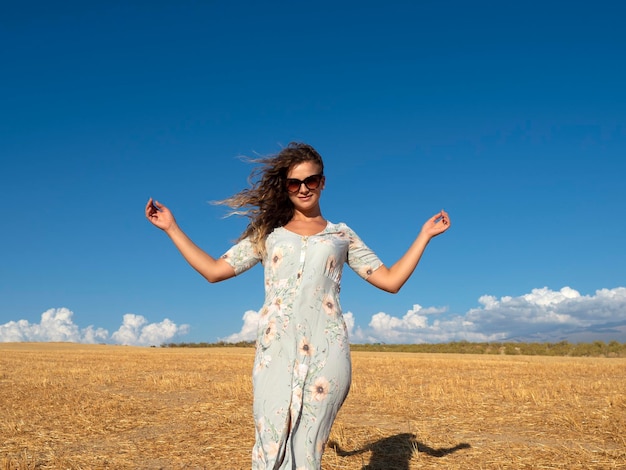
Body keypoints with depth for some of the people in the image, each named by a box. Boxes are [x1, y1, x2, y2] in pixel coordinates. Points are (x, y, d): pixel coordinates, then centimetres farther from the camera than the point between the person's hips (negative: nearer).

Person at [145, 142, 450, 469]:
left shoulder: (341, 234, 18)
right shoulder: (268, 233, 18)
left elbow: (390, 281, 14)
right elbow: (214, 271, 15)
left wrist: (424, 234, 14)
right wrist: (172, 228, 14)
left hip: (326, 352, 0)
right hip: (276, 351, 1)